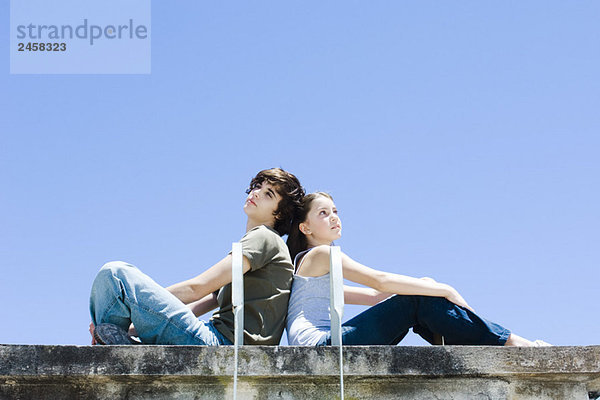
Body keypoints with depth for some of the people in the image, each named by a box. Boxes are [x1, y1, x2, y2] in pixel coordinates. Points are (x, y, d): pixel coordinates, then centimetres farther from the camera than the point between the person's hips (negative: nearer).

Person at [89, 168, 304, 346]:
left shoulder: (266, 238, 1)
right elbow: (197, 307, 23)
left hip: (218, 344, -10)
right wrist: (134, 324, 13)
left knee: (115, 273, -12)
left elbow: (197, 287, -9)